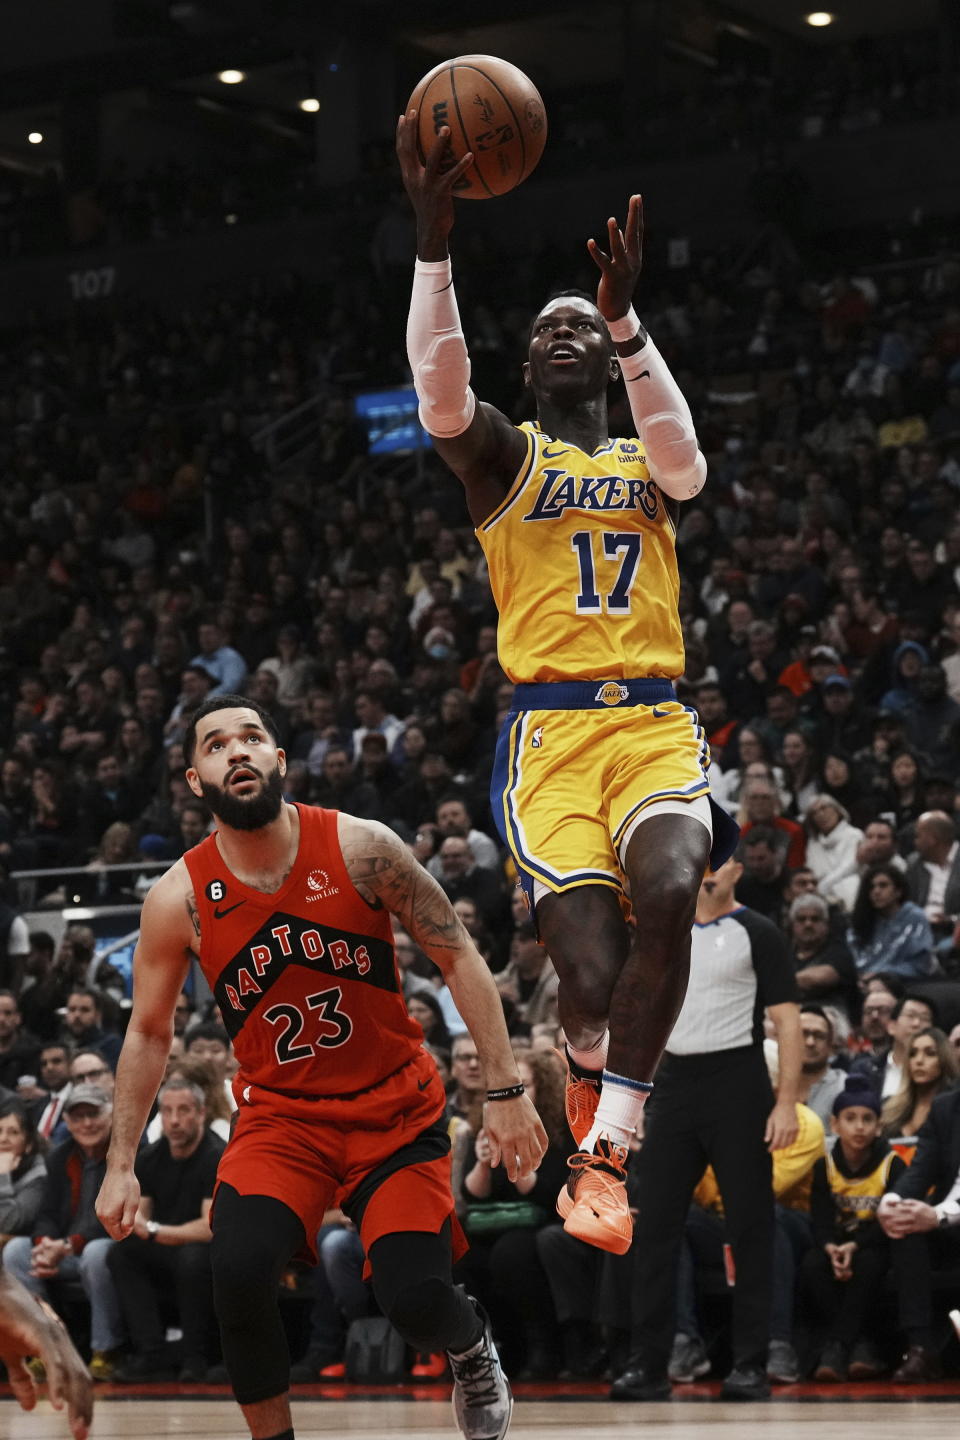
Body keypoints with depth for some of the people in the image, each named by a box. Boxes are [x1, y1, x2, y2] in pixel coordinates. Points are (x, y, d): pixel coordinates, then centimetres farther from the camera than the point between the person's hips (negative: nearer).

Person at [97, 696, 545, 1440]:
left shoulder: (359, 848, -13)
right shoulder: (180, 898, -9)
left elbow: (458, 959, -6)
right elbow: (150, 1032, 5)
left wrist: (505, 1091, -11)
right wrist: (122, 1166, 3)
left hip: (396, 1108, 0)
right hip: (281, 1114, 1)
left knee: (415, 1297, -12)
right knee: (240, 1272, -26)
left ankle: (473, 1345, 26)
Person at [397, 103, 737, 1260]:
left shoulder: (647, 463, 18)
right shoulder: (503, 455, 12)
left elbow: (685, 462, -9)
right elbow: (440, 396, -11)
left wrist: (625, 318, -23)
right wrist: (433, 244, -26)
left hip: (656, 725, 2)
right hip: (547, 732, -2)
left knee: (669, 892, -30)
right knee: (593, 971, -19)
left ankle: (603, 1154, -18)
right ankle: (594, 1084, 20)